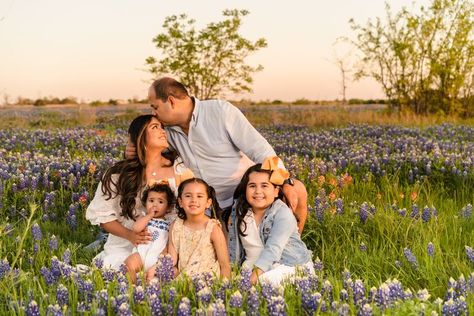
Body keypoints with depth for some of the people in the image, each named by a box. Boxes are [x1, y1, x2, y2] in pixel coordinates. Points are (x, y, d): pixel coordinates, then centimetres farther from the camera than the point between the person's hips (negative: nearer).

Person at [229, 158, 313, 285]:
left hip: (289, 266, -5)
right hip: (252, 265, 5)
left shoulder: (283, 214, -14)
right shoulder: (240, 213, 4)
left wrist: (256, 274, -36)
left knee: (266, 279, -34)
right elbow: (235, 246, 9)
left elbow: (273, 248, -26)